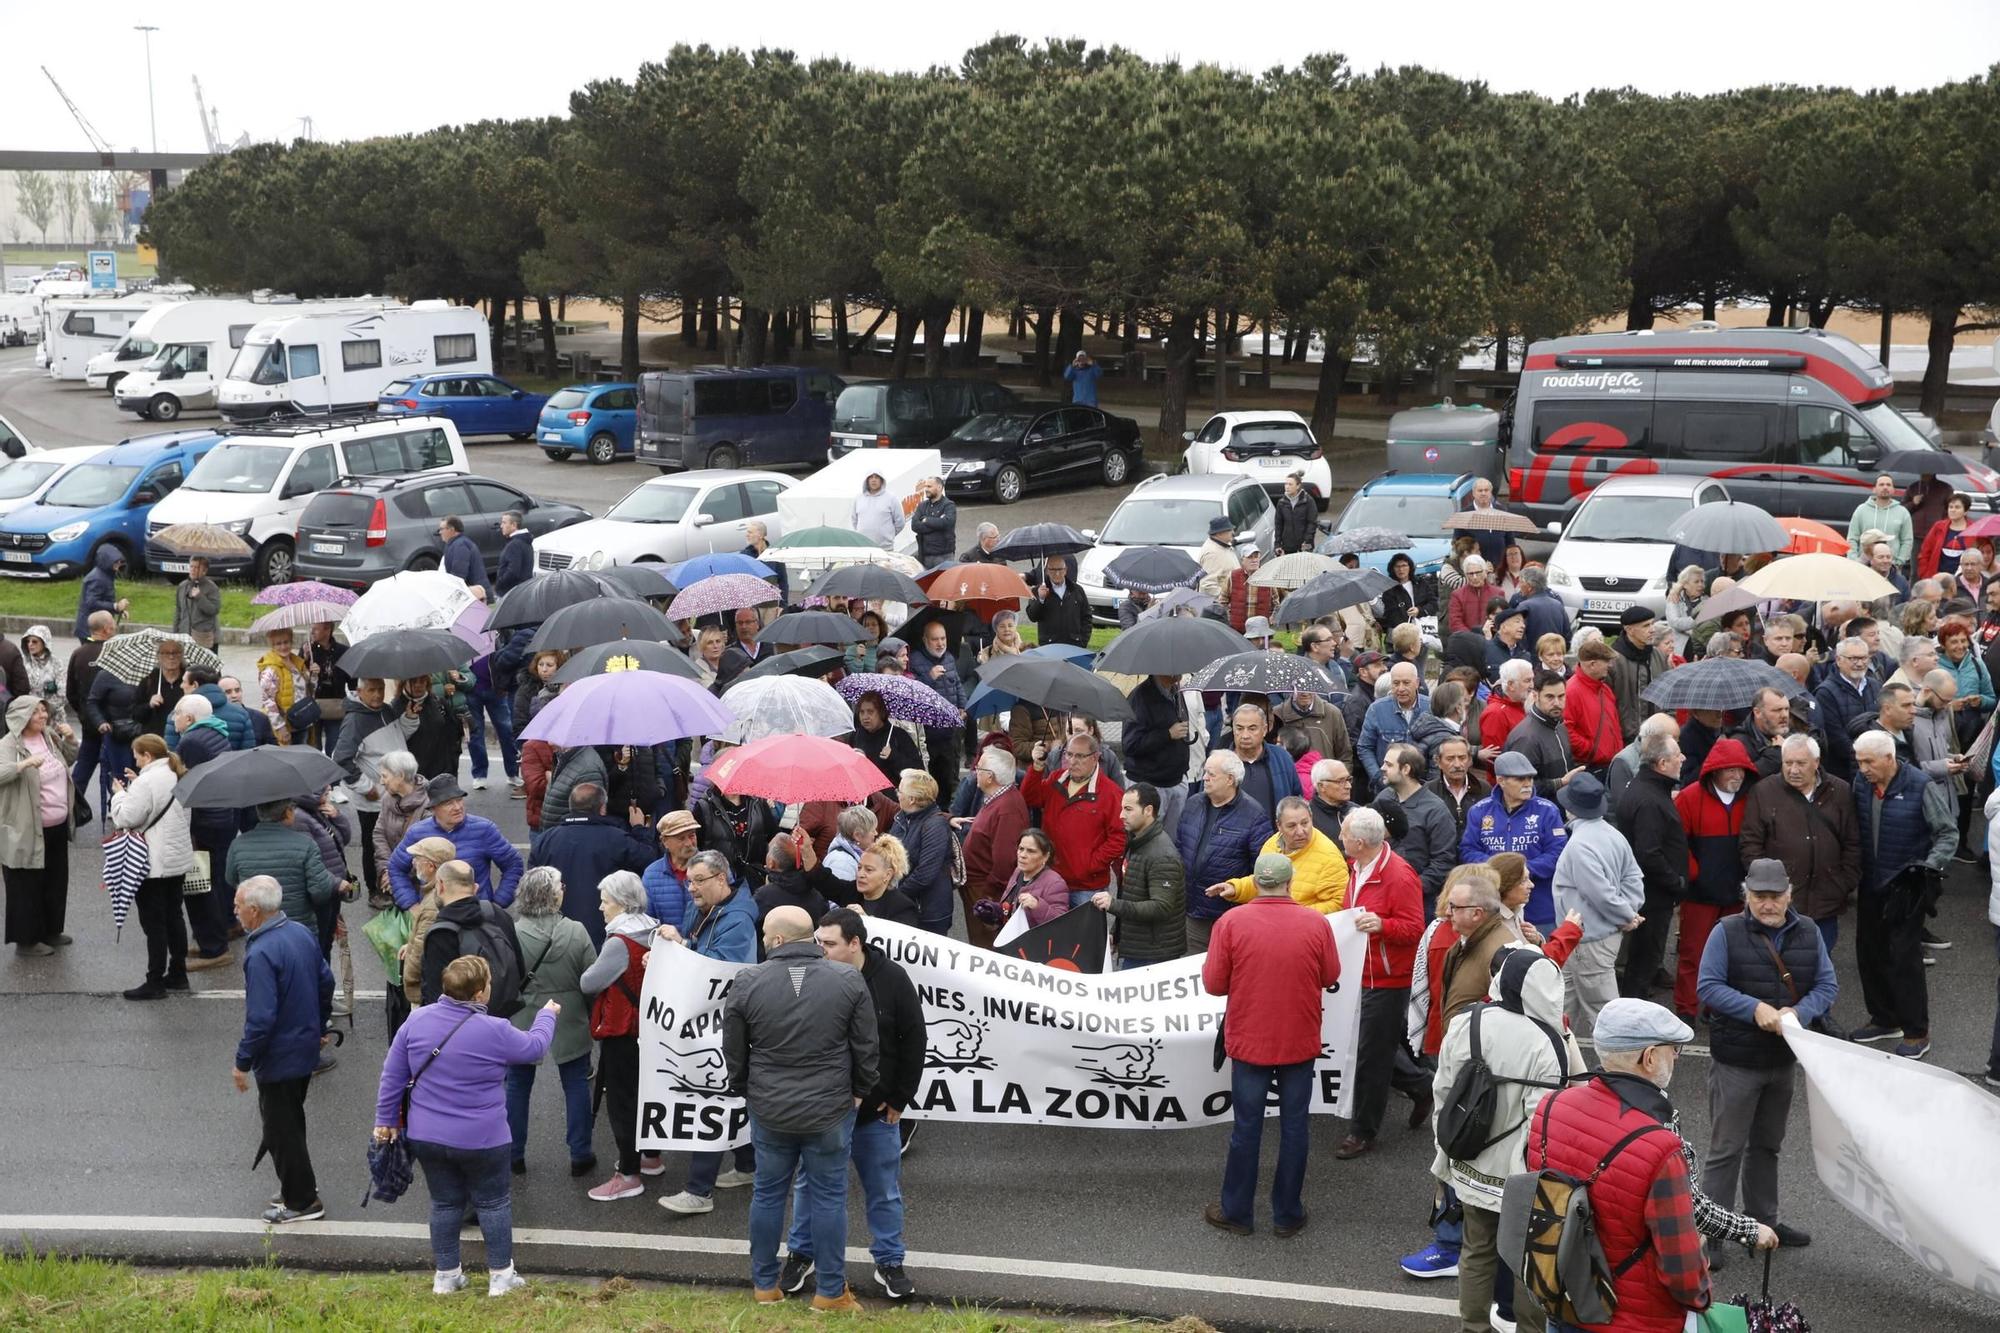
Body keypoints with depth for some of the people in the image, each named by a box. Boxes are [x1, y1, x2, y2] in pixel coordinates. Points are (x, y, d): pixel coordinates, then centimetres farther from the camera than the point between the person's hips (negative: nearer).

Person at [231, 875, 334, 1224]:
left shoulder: (261, 954, -27)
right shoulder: (302, 932, -1)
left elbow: (261, 1018, -28)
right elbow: (326, 981, 11)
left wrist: (243, 1062, -17)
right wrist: (319, 1027, 23)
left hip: (278, 1058, -8)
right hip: (306, 1048, 8)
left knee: (282, 1129, 7)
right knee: (289, 1120, 24)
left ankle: (301, 1202, 17)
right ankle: (297, 1183, 36)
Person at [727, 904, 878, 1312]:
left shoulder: (747, 983, -9)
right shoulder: (848, 981, -9)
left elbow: (733, 1050, 1)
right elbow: (866, 1048, -3)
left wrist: (744, 1091, 18)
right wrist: (860, 1091, 11)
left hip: (769, 1110, 1)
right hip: (831, 1110, -1)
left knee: (768, 1194, 15)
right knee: (829, 1197, 8)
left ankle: (765, 1285, 26)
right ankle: (830, 1292, 14)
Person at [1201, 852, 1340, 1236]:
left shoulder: (1231, 922, -13)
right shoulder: (1316, 924, -10)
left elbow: (1213, 983, -8)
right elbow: (1330, 976, 1)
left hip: (1249, 1041, 0)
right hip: (1301, 1042, 0)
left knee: (1247, 1126, 10)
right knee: (1294, 1126, 10)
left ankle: (1236, 1212, 21)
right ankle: (1287, 1215, 18)